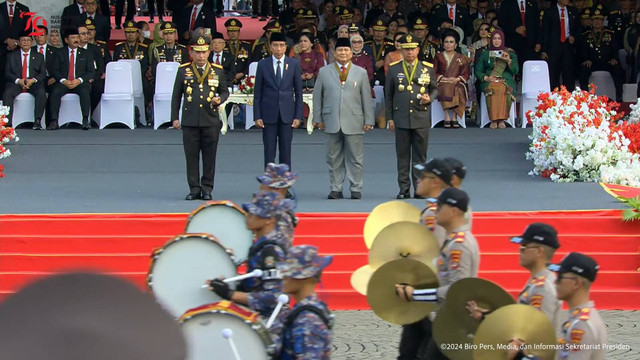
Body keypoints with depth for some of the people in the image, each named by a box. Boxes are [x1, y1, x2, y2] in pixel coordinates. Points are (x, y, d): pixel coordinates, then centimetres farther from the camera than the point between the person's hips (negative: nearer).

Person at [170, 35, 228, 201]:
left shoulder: (217, 71, 7)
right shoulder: (183, 70, 6)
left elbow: (224, 91, 15)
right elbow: (176, 95, 10)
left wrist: (220, 99, -8)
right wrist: (175, 117, 5)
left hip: (211, 120, 0)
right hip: (190, 122, 0)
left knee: (209, 156, 1)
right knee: (191, 156, 1)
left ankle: (207, 188, 9)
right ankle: (194, 189, 7)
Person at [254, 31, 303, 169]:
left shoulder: (294, 64, 4)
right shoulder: (262, 65, 2)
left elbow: (298, 92, 6)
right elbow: (257, 93, 4)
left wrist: (298, 116, 0)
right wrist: (257, 116, -2)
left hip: (287, 115, 1)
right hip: (269, 115, 0)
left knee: (286, 151, 4)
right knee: (269, 152, 1)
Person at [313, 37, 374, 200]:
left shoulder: (361, 73, 10)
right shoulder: (324, 72, 10)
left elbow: (367, 98, 8)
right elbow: (317, 96, 10)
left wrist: (369, 120, 3)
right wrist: (317, 118, 4)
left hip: (353, 122, -1)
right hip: (332, 122, 1)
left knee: (355, 158, 1)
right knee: (334, 158, 4)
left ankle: (356, 189, 7)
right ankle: (336, 189, 10)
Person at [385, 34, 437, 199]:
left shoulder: (428, 68, 7)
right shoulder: (393, 69, 6)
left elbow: (434, 89, 15)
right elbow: (388, 95, 9)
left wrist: (429, 98, -8)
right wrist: (389, 118, 5)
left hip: (421, 118, 0)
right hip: (401, 119, 0)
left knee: (420, 155, 2)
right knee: (403, 156, 2)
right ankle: (404, 189, 6)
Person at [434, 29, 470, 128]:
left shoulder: (461, 58, 16)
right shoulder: (439, 56, 16)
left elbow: (466, 74, 9)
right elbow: (434, 73, 8)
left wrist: (457, 79, -10)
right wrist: (442, 78, -10)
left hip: (457, 83, 0)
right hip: (442, 83, 0)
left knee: (458, 90, -36)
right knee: (445, 89, -37)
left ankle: (454, 117, -39)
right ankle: (447, 117, -41)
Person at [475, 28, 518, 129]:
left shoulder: (510, 53, 18)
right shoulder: (485, 54, 19)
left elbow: (515, 71, 8)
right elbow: (478, 71, 13)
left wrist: (508, 60, -9)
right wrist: (486, 78, -7)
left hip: (506, 80, 0)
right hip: (489, 82, 0)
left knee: (503, 88, -38)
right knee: (492, 89, -37)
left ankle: (501, 120, -37)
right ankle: (493, 120, -37)